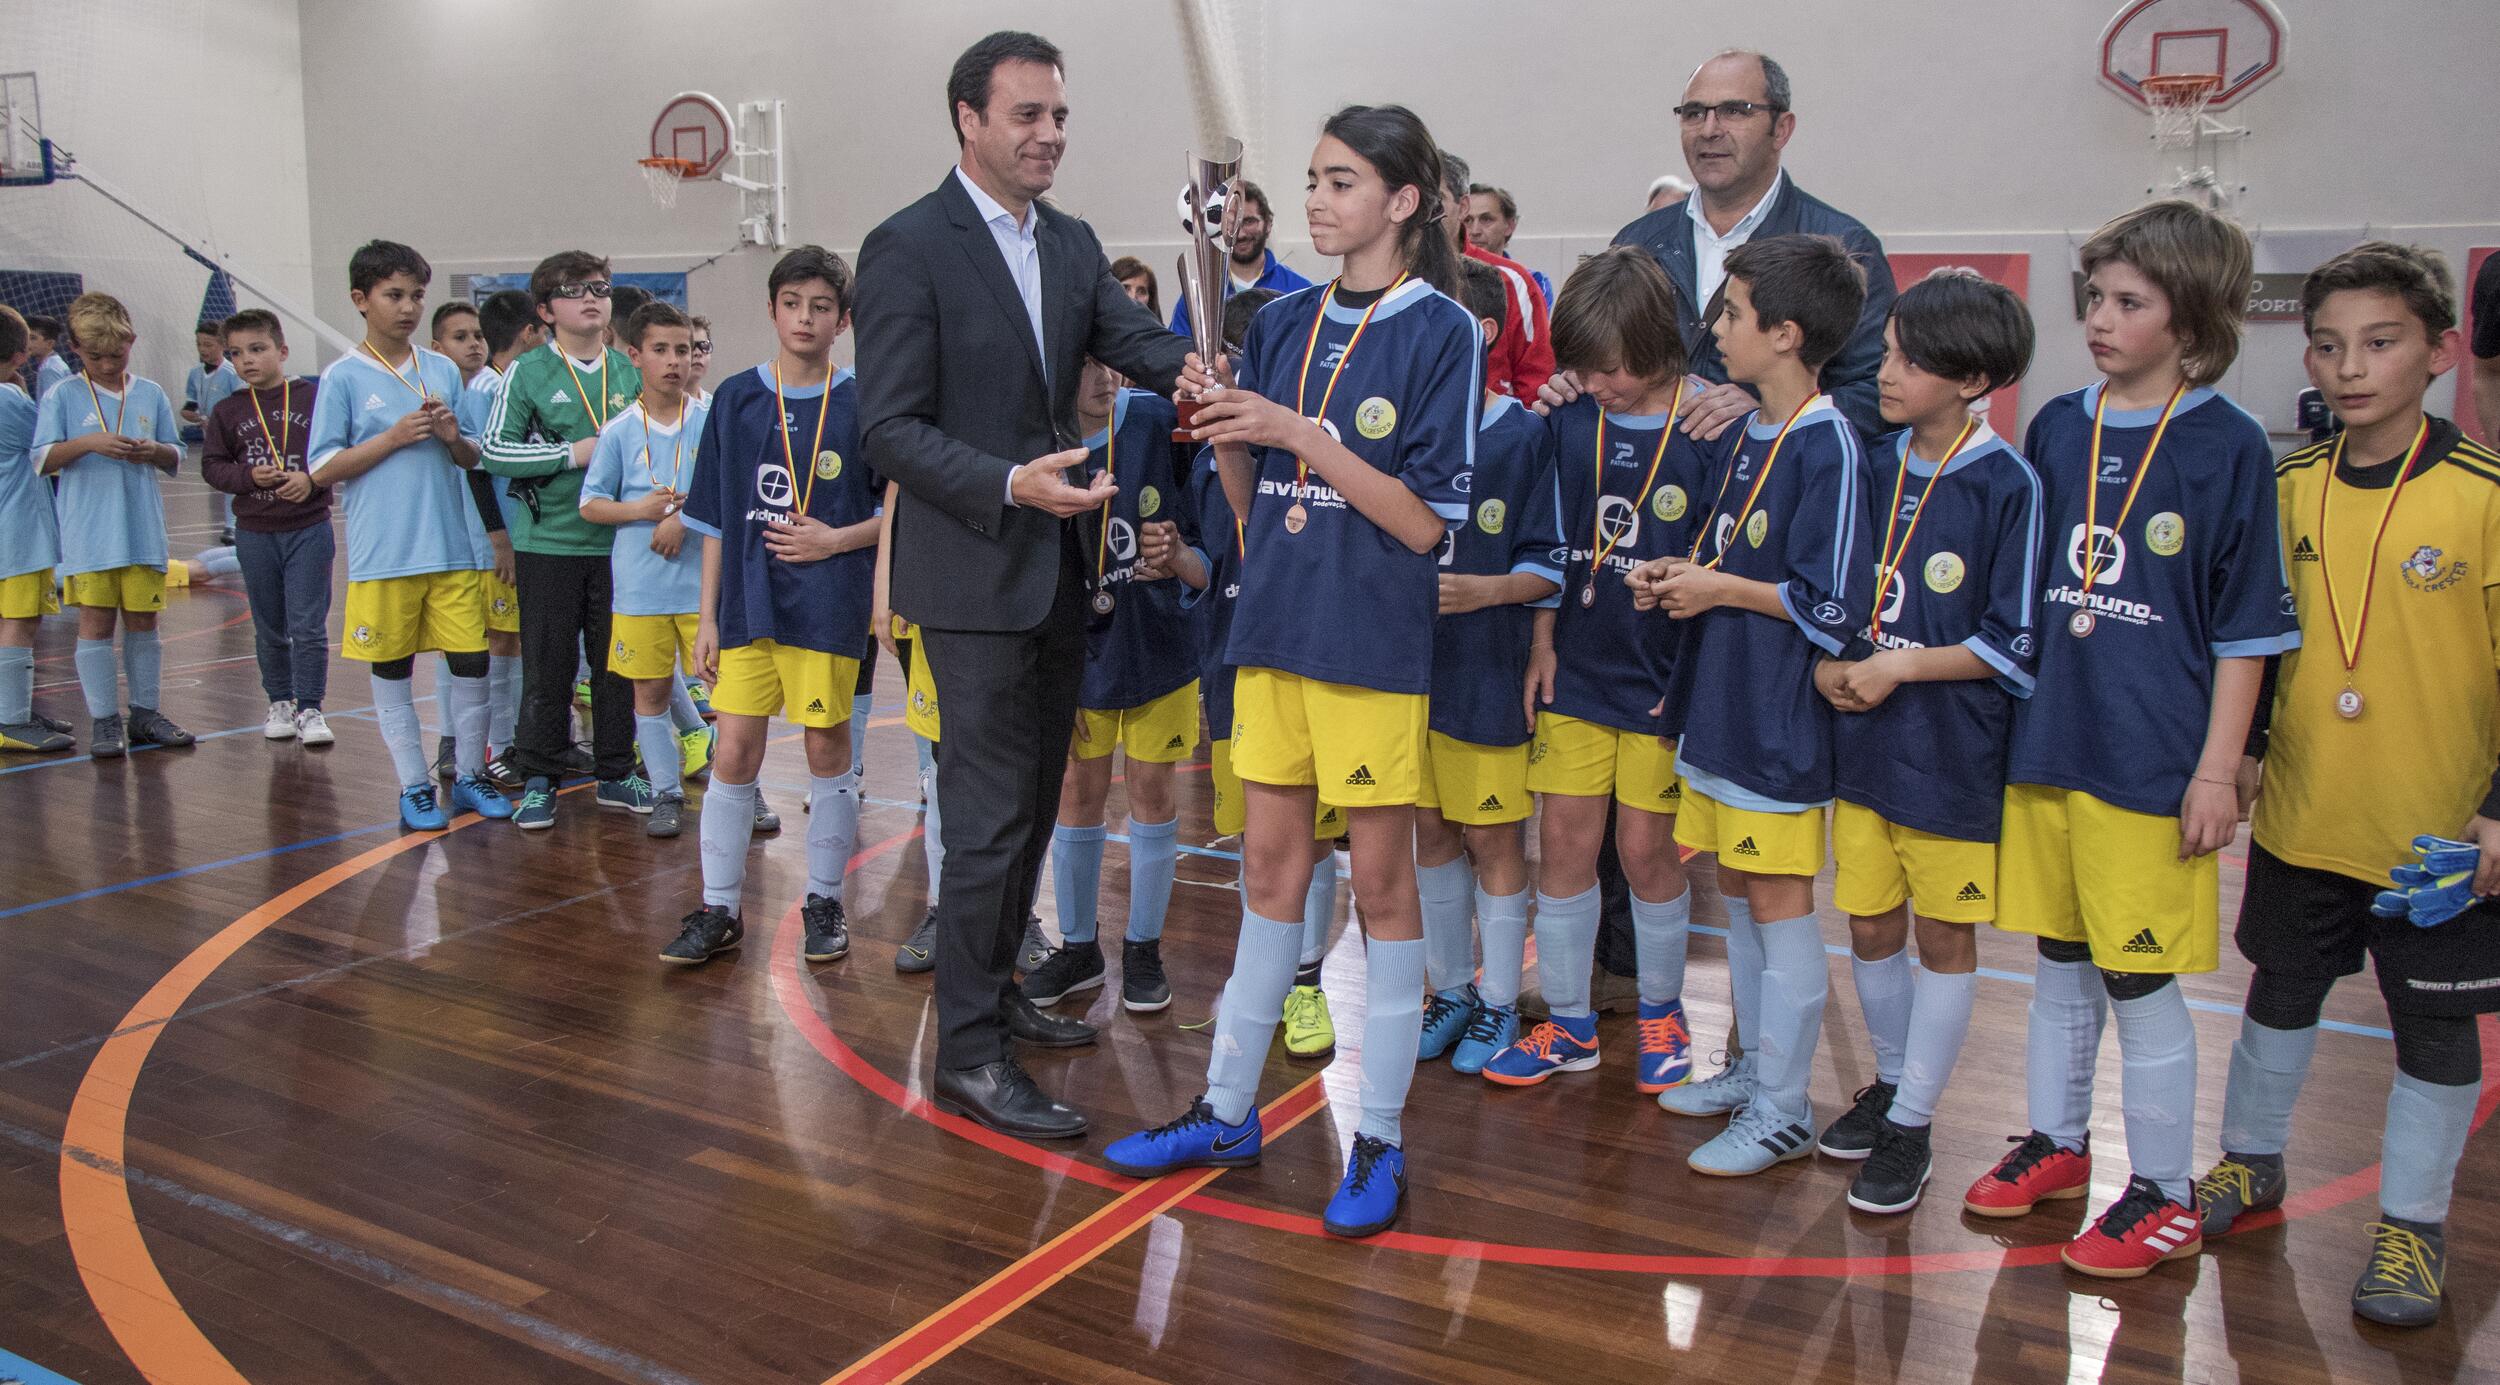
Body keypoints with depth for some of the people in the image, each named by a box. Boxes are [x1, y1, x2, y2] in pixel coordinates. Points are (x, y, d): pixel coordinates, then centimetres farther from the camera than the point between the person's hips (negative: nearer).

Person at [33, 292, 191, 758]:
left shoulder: (151, 394, 8)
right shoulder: (62, 397, 1)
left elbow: (176, 458, 11)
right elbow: (43, 460, -3)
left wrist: (155, 451, -11)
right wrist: (88, 443, -18)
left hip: (143, 531, 2)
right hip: (88, 534, -2)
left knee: (142, 619, 8)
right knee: (96, 622, -2)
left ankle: (144, 713, 18)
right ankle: (105, 720, 5)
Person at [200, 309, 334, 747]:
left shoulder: (313, 397, -4)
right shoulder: (228, 410, 4)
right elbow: (211, 466, 5)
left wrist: (311, 479, -18)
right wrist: (249, 475, -12)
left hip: (309, 529, -3)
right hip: (254, 534, 3)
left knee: (308, 625, -4)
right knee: (269, 628, 13)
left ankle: (309, 709, 5)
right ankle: (280, 703, 27)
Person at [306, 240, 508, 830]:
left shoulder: (444, 371, 8)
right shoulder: (343, 378, -3)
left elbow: (472, 458, 13)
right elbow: (323, 469, -5)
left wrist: (453, 437, -9)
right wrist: (395, 437, -14)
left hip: (451, 547, 3)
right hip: (383, 554, -3)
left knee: (471, 661, 4)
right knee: (392, 670, 7)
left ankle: (471, 775, 19)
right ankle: (414, 786, 17)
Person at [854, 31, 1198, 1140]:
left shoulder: (1072, 244, 11)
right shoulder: (908, 247, -11)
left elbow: (1135, 340, -4)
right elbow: (890, 427, -15)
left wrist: (1198, 371, -27)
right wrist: (1012, 485, -28)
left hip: (1060, 570, 8)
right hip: (976, 577, -8)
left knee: (1031, 801, 18)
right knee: (990, 817, -5)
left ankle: (993, 988, 34)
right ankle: (970, 1052, 7)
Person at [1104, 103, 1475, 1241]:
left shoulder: (1442, 332, -6)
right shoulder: (1282, 325, 10)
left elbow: (1425, 520, -12)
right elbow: (1249, 500, 12)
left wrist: (1300, 434, -18)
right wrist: (1224, 434, -7)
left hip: (1373, 642, -5)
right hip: (1274, 625, 5)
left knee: (1381, 880, 3)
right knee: (1269, 867, 12)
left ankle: (1380, 1138, 15)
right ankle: (1228, 1112, 24)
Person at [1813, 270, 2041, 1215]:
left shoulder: (2005, 484, -11)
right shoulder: (1873, 468, 5)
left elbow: (2013, 642, -11)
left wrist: (1901, 667, -16)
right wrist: (1828, 664, -3)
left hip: (1954, 752, -5)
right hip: (1862, 741, 5)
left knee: (1946, 936, 8)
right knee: (1871, 927, 13)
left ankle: (1911, 1126, 19)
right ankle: (1889, 1082, 35)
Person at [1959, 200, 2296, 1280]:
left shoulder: (2228, 446, -6)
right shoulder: (2058, 428, 7)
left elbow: (2247, 625, -6)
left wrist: (2217, 768, -9)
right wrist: (2013, 716, 13)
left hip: (2153, 762, -5)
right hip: (2046, 743, 5)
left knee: (2139, 976, 1)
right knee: (2059, 959, 15)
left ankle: (2164, 1195, 17)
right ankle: (2056, 1144, 32)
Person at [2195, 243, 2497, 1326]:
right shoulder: (2286, 492, 1)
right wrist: (2233, 753, 8)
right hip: (2300, 821, 4)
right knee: (2281, 995, 19)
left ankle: (2412, 1224, 28)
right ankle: (2250, 1164, 39)